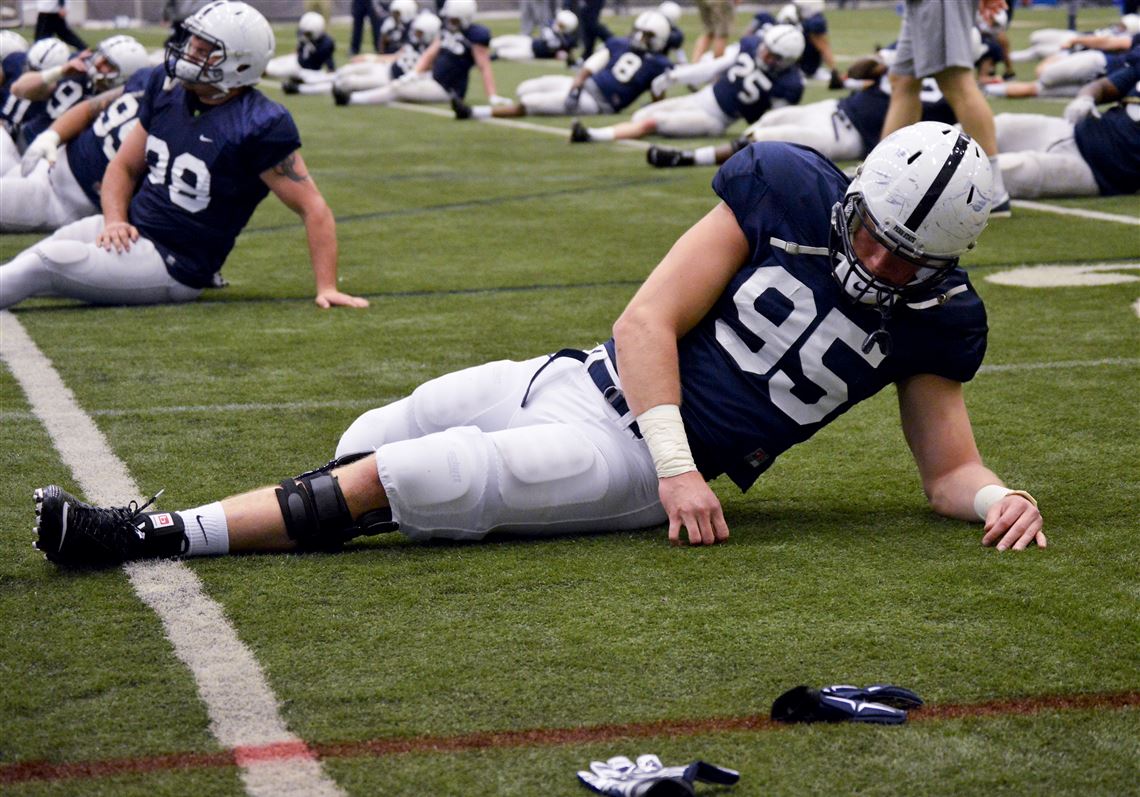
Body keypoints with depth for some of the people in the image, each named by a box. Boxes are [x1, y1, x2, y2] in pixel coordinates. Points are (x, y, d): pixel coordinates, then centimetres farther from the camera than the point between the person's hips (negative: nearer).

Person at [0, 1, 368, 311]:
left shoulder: (259, 127, -18)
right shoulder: (166, 88, 4)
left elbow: (313, 209, -15)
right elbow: (124, 166, 15)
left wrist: (326, 288, -20)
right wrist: (114, 220, -4)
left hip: (172, 265, -7)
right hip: (130, 231, 7)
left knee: (44, 265, -21)